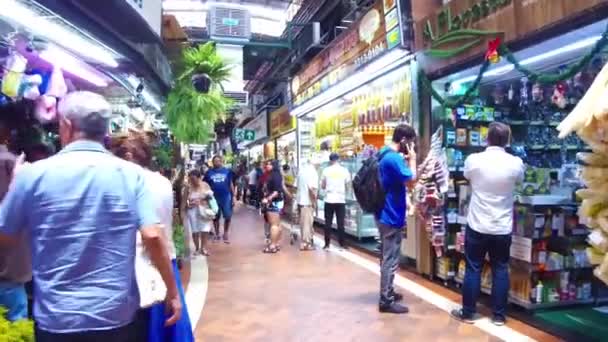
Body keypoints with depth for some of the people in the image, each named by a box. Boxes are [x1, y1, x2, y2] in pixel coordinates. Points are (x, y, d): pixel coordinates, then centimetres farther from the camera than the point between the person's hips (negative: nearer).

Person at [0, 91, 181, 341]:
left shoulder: (33, 174, -8)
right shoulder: (132, 174, -7)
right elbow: (153, 236, -14)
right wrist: (172, 292, -3)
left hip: (57, 318, 0)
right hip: (118, 315, 1)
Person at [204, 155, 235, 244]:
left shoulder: (227, 171, 0)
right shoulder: (209, 172, 2)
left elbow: (231, 184, 5)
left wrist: (233, 197, 2)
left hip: (226, 197, -1)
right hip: (214, 198, 1)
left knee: (228, 216, 0)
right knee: (215, 217, 11)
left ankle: (225, 234, 15)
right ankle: (217, 234, 25)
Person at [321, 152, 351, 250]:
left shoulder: (326, 170, -1)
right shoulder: (344, 170, 0)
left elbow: (322, 186, 5)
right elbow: (347, 185, 6)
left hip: (329, 200, 0)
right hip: (341, 200, 0)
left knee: (328, 223, 6)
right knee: (341, 223, 6)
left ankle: (327, 244, 8)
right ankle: (342, 243, 10)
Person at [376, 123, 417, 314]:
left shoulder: (385, 155, 11)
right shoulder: (394, 158, -21)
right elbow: (411, 181, -19)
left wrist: (405, 160, 9)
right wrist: (412, 159, -9)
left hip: (385, 214, 10)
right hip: (392, 216, -10)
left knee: (387, 257, 19)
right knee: (391, 259, -2)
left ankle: (388, 292, 32)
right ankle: (386, 301, 6)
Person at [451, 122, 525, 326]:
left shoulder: (473, 160, -10)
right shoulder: (516, 163, -7)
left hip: (477, 226, -1)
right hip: (502, 228, 1)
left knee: (473, 269, 8)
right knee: (500, 270, 12)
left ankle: (468, 313, 18)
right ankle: (499, 315, 21)